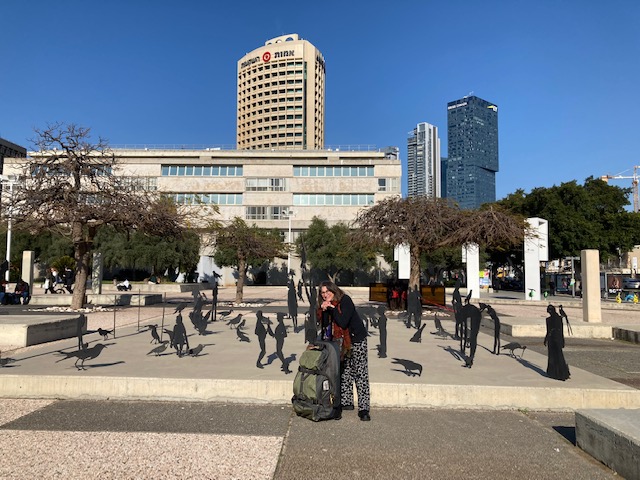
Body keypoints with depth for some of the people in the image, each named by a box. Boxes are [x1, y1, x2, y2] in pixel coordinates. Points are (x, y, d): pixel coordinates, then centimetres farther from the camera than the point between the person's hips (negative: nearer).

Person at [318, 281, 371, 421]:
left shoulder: (345, 301, -20)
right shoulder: (327, 305, 1)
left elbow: (342, 323, -28)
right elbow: (325, 325, -7)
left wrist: (332, 308, -27)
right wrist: (324, 310, -19)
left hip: (357, 340, -7)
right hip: (341, 342, 7)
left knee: (360, 374, -6)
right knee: (344, 373, 12)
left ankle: (363, 409, -5)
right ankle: (346, 402, 24)